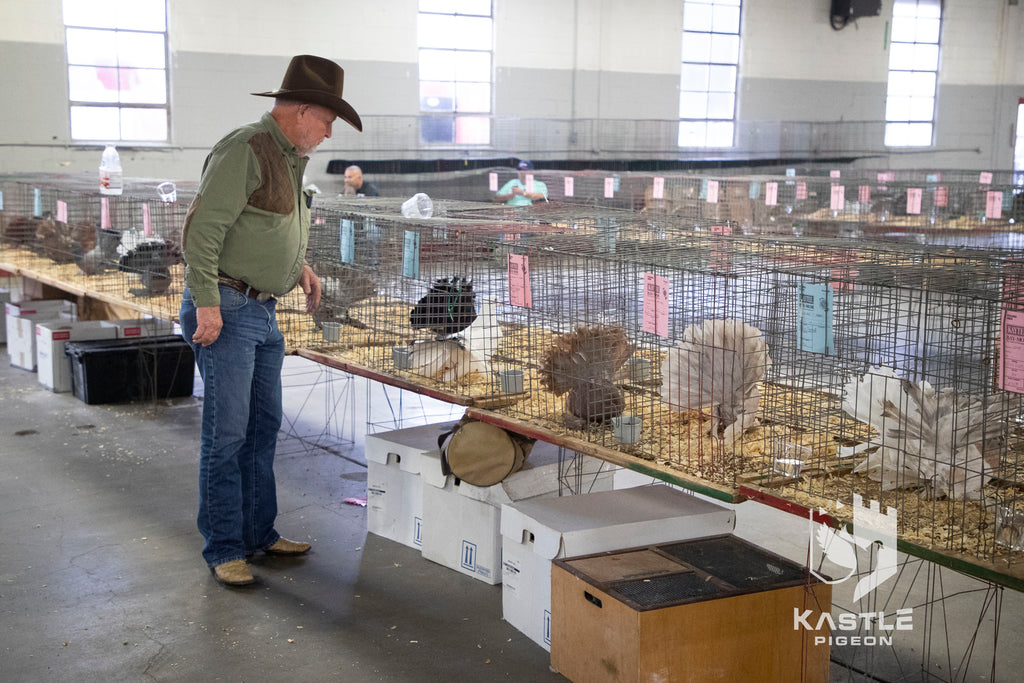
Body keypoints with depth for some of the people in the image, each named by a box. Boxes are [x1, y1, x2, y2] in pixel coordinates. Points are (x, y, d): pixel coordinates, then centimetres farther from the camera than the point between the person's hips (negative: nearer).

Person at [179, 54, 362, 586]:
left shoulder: (289, 160, 15)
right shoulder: (244, 150, -15)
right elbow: (202, 229, -20)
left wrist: (299, 266, 18)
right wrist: (207, 303, -23)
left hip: (264, 312, 10)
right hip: (225, 309, -10)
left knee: (263, 427, 14)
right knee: (227, 432, -5)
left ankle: (259, 533, 24)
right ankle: (223, 549, 4)